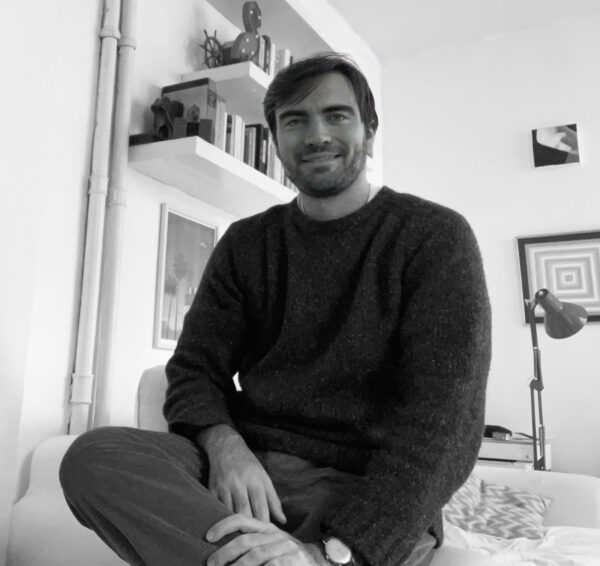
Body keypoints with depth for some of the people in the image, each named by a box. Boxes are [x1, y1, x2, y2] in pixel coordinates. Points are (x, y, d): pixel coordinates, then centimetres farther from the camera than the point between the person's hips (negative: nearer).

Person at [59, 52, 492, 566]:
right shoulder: (245, 243, 12)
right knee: (93, 456, -23)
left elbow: (443, 420, -13)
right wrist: (224, 444, -15)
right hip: (250, 467, 6)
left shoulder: (435, 236, -3)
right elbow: (196, 367, 9)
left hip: (374, 494, -5)